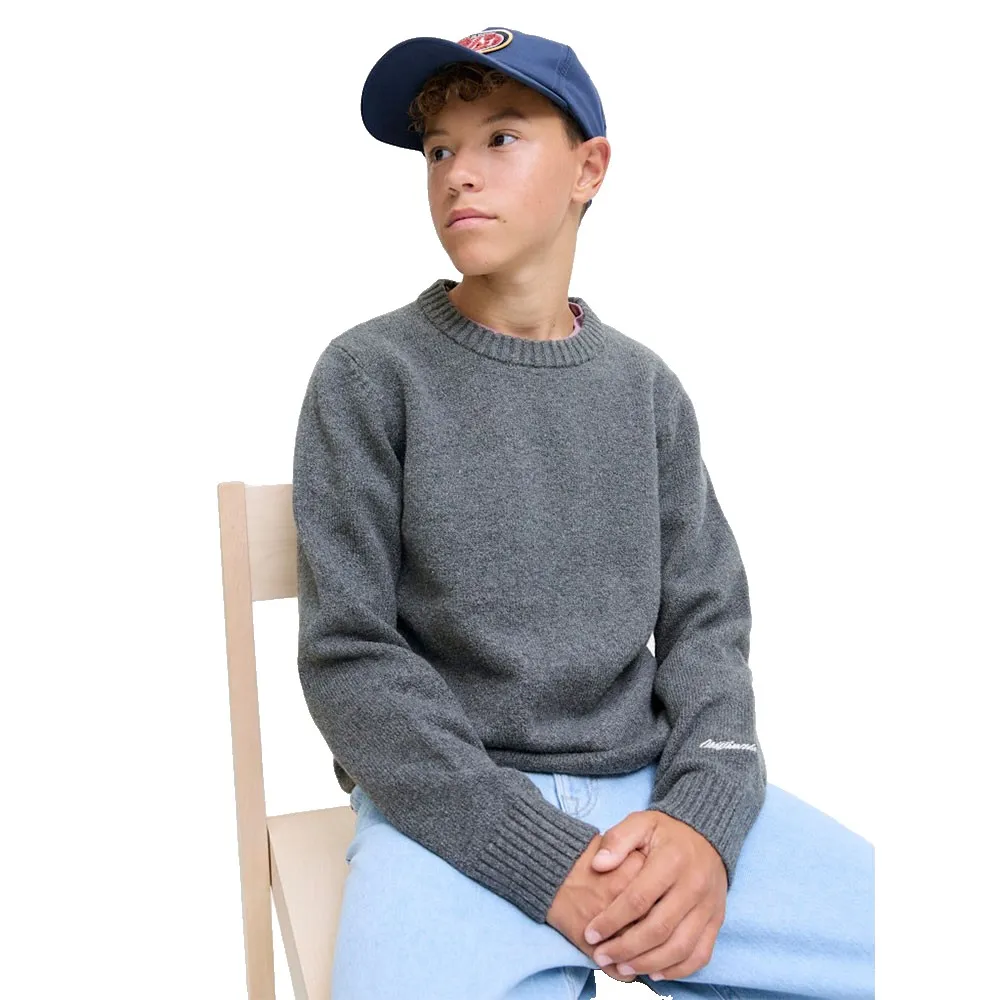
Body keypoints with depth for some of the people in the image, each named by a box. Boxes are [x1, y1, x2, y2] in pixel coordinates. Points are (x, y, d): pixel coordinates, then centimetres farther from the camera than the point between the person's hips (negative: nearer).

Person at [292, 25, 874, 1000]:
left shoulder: (644, 387, 8)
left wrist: (701, 815, -14)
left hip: (649, 786, 4)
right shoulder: (369, 376, -3)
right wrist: (544, 857, -17)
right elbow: (347, 658, -8)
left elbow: (706, 620, 5)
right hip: (450, 810, -3)